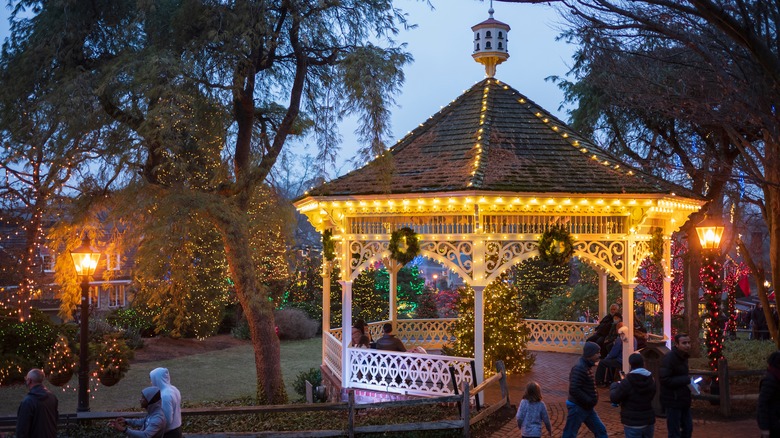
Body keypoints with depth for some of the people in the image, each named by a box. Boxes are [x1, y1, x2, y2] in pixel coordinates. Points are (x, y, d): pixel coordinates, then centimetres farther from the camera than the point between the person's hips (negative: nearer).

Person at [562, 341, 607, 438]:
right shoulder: (579, 368, -22)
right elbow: (574, 390, -29)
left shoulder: (587, 366, 9)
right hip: (577, 407, -10)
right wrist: (589, 400, -23)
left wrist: (594, 396, 7)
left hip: (587, 407, 10)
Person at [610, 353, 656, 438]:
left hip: (633, 423, -6)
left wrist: (614, 386, 11)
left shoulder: (627, 382, -16)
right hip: (649, 421, 6)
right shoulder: (651, 380, 3)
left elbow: (614, 398, -9)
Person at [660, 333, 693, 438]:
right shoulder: (669, 358, -19)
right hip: (673, 402, -9)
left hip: (683, 400, 9)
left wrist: (689, 382, 3)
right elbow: (665, 380, -25)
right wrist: (686, 380, -24)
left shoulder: (683, 357, 11)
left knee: (688, 429, 15)